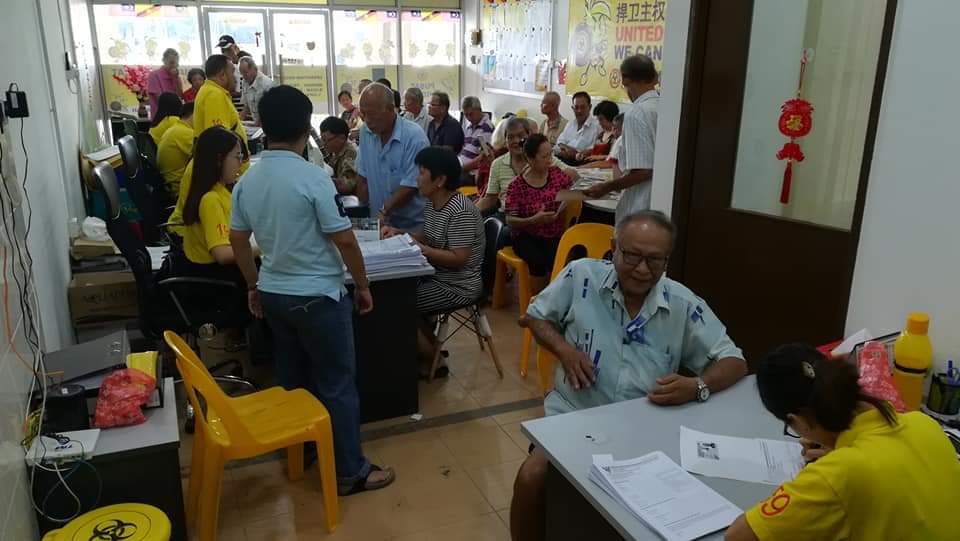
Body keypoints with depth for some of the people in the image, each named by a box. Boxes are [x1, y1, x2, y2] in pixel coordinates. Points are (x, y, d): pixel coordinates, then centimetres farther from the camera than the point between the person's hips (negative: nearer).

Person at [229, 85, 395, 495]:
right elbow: (344, 240, -17)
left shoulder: (247, 181, 2)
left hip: (273, 294, 7)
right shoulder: (313, 178, -19)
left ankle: (298, 452, 38)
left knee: (292, 379, 21)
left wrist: (253, 286, 22)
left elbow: (237, 239, 10)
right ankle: (350, 472, 14)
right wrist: (363, 286, -4)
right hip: (317, 296, -7)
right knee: (337, 384, 4)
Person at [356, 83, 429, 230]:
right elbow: (363, 176, 7)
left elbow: (410, 185, -20)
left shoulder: (414, 136, -18)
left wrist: (383, 212, -23)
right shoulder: (365, 132, 1)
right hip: (379, 222, 5)